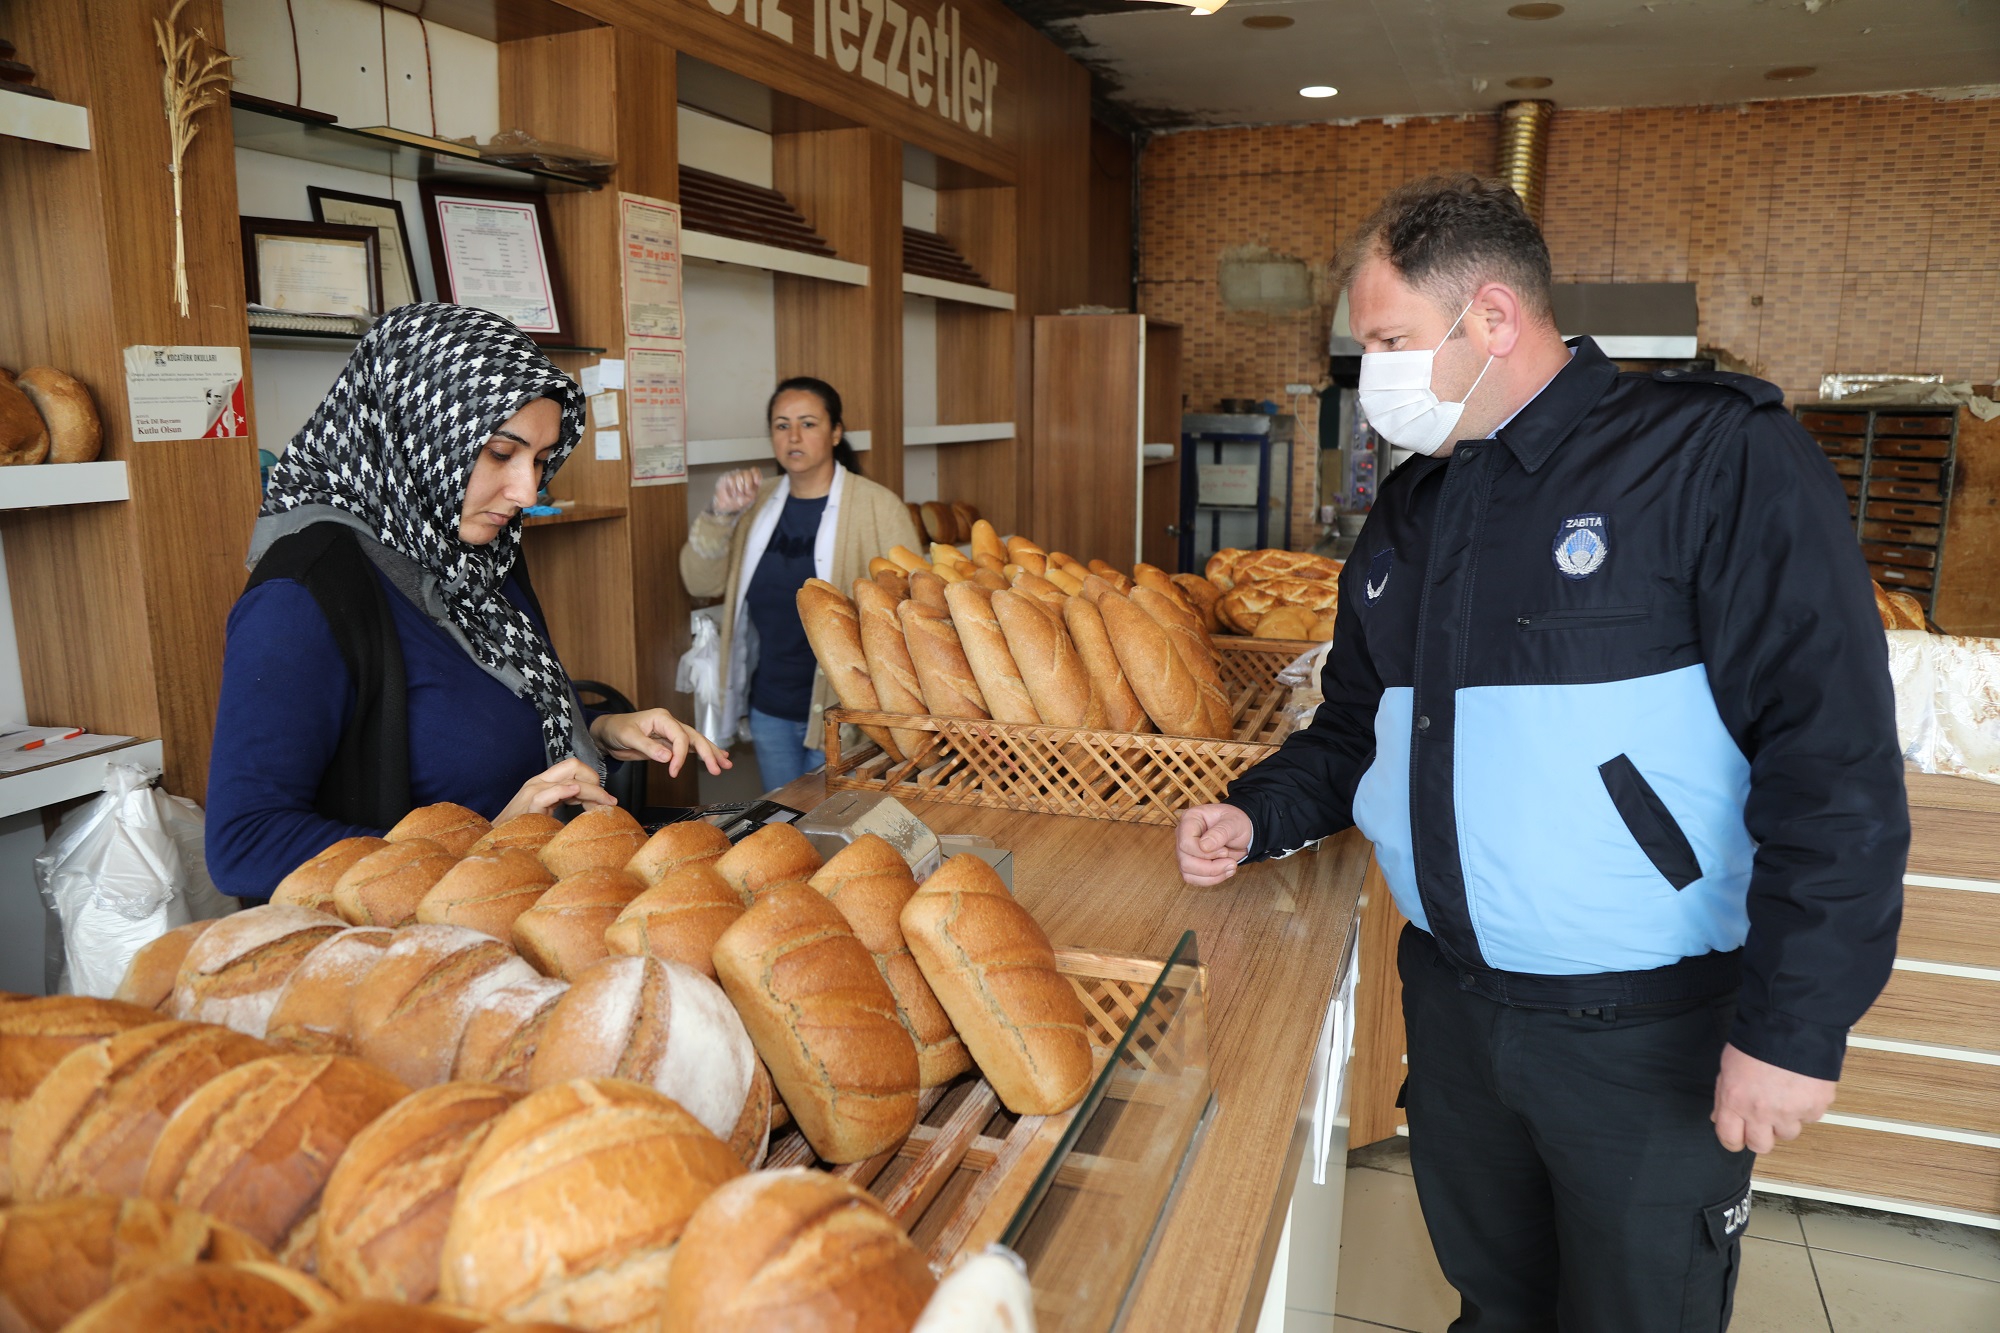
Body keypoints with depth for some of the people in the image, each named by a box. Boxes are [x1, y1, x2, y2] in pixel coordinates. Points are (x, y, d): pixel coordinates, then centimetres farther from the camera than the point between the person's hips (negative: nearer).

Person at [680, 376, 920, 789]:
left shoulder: (878, 507, -10)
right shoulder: (756, 501, 6)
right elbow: (702, 584, 4)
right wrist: (720, 514, -12)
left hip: (841, 712, -5)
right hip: (770, 709, 5)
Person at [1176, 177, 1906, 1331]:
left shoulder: (1719, 459, -15)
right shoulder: (1411, 509, 7)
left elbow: (1834, 755, -19)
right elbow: (1359, 726, 16)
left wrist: (1798, 1021, -21)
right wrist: (1259, 816, 0)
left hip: (1650, 1031, -5)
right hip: (1451, 1003, 6)